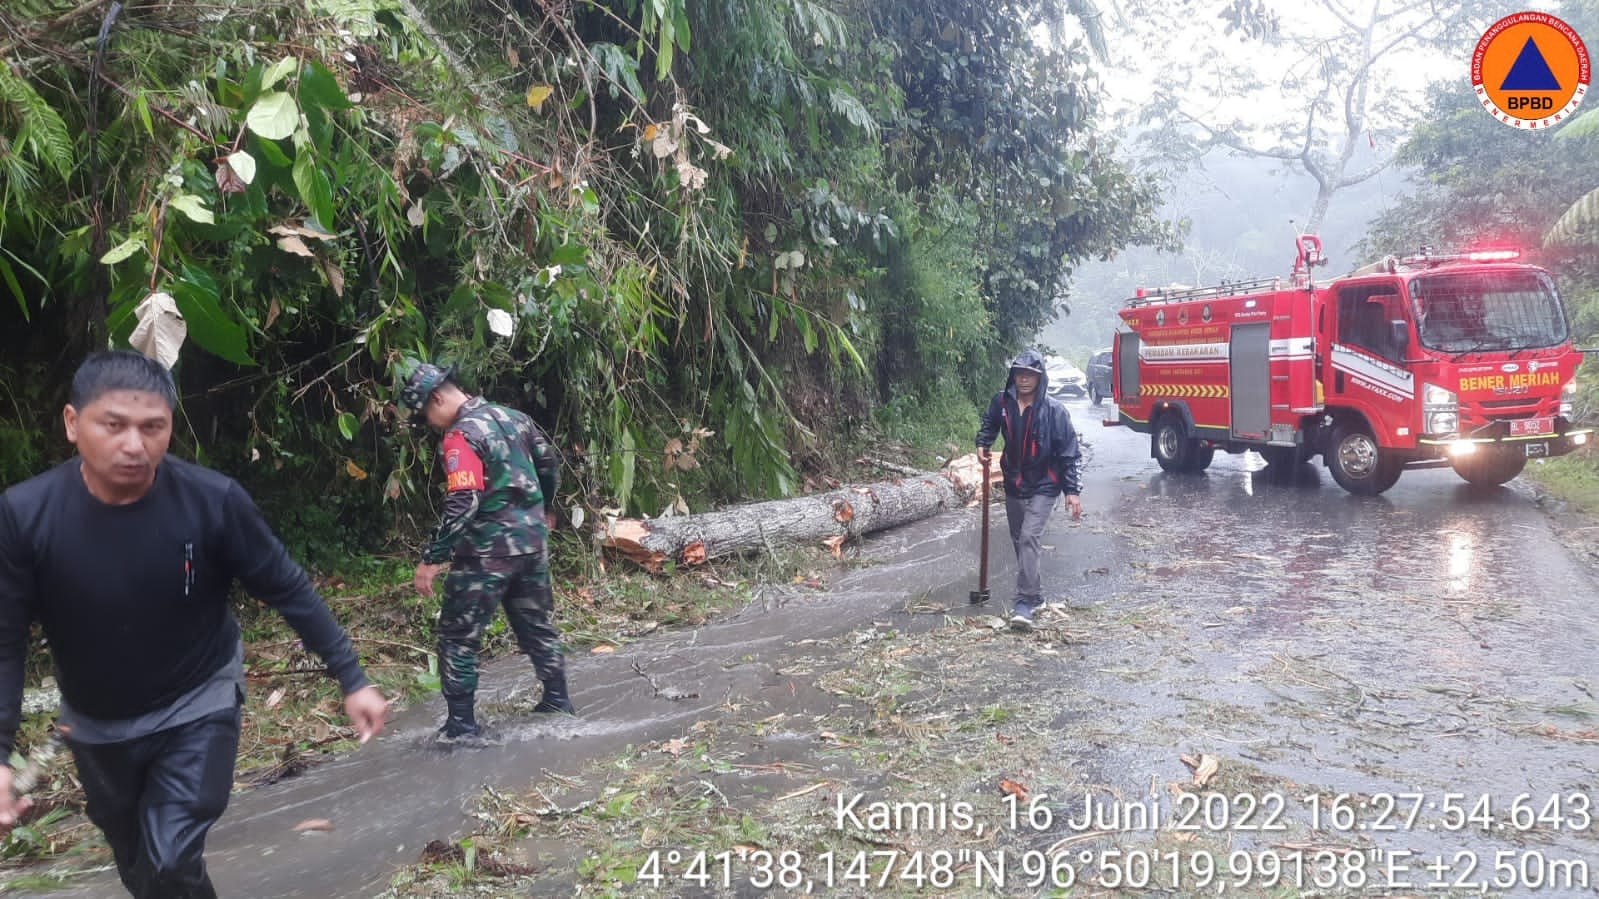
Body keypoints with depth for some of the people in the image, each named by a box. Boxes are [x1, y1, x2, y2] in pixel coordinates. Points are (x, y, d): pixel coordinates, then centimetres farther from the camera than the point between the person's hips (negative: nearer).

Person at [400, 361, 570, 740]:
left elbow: (462, 505, -24)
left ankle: (461, 723, 8)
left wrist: (432, 559, -20)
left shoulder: (461, 435, -16)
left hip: (488, 551, -8)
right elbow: (549, 462, 19)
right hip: (531, 540, 8)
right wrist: (542, 510, 35)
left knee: (458, 636, 4)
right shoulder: (511, 416, 8)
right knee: (536, 623, 21)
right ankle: (557, 699, 30)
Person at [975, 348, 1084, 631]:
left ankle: (1025, 602, -16)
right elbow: (989, 423, 20)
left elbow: (1070, 452, -12)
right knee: (1019, 541, 14)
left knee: (1030, 538, -18)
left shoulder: (1054, 410, -16)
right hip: (1013, 485, 5)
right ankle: (1035, 594, 32)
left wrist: (1073, 491, -14)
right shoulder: (1002, 402, -5)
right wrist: (982, 444, 3)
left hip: (1043, 487, -5)